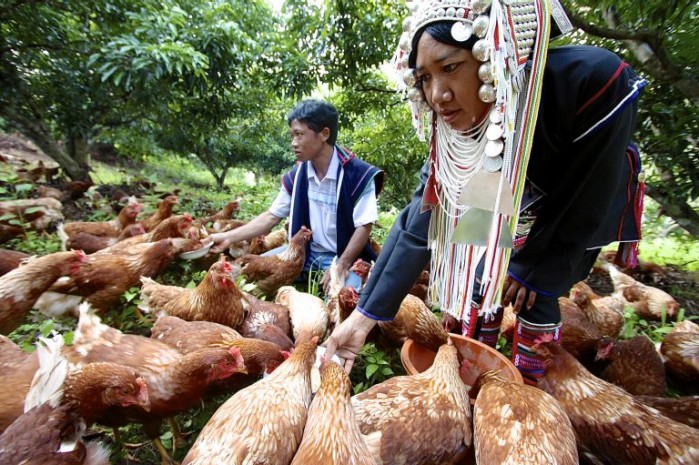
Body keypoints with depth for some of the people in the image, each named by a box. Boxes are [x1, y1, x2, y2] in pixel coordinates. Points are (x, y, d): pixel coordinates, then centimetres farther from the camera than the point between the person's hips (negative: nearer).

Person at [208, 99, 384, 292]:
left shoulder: (358, 174, -18)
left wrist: (342, 266, -24)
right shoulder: (296, 176, -2)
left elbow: (364, 226, -16)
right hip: (306, 252, 5)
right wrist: (228, 237, -4)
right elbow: (271, 216, 3)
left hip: (344, 256, -4)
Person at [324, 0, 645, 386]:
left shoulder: (594, 81, -39)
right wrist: (365, 315, -31)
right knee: (482, 281, -1)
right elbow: (419, 224, -28)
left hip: (592, 211, -3)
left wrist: (537, 272, -16)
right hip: (519, 211, 3)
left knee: (537, 295, -11)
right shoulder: (452, 134, -26)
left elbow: (587, 204, -27)